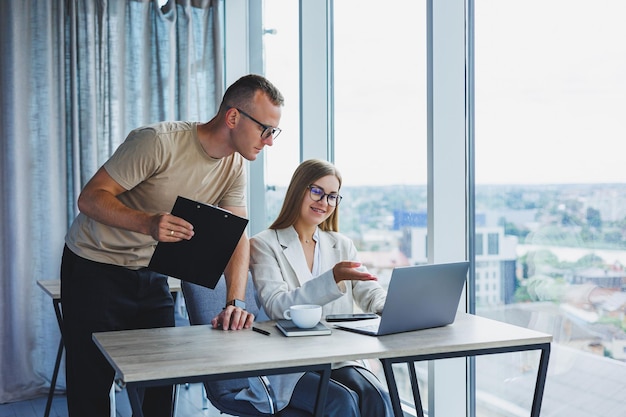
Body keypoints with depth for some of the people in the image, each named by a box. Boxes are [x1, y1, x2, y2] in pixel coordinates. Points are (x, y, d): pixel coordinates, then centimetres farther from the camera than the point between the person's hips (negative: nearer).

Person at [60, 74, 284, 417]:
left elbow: (237, 238, -8)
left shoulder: (235, 168, -4)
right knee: (92, 385, -2)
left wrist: (235, 303, -23)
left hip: (150, 272, 6)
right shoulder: (159, 141, -25)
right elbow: (90, 198, -25)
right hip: (94, 267, -6)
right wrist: (148, 223, -43)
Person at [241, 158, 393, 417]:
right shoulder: (264, 245, 2)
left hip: (339, 359, 4)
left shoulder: (342, 245, 18)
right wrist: (333, 279, -26)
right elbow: (276, 306, -13)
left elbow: (371, 294, 8)